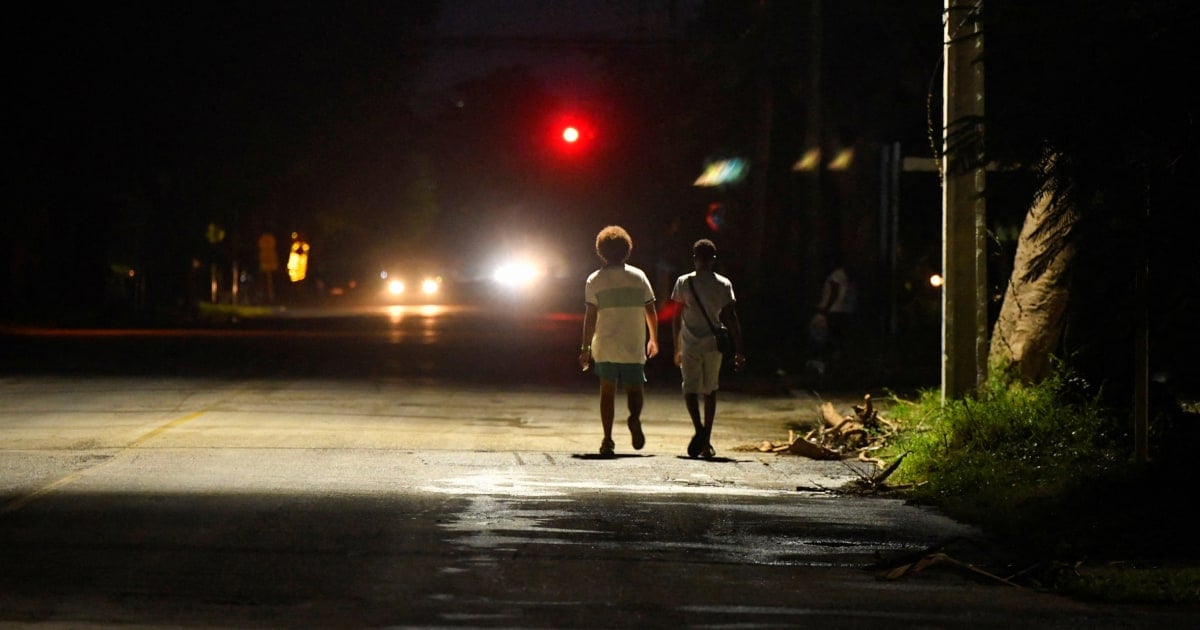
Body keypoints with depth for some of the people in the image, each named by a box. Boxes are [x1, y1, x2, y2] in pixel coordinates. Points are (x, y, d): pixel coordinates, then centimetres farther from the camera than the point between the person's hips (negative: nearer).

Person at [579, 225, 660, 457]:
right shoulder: (638, 276, 3)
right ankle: (634, 417, -23)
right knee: (635, 389, 10)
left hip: (605, 347, 0)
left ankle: (608, 440, 4)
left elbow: (590, 316, -5)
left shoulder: (595, 280, -2)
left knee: (607, 391, 10)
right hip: (633, 346, 0)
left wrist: (585, 347, 0)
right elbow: (651, 311, 6)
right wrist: (653, 339, 19)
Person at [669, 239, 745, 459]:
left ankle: (699, 429, -27)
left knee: (690, 389, 1)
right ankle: (706, 441, 13)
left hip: (690, 344, -1)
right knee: (710, 390, 14)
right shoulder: (723, 284, -1)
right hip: (713, 344, 1)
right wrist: (739, 351, -1)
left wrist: (677, 348, 12)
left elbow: (676, 318, 2)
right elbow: (731, 319, -4)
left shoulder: (683, 283, -1)